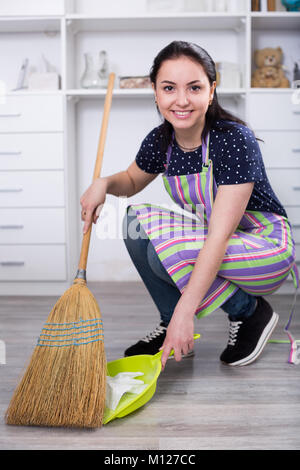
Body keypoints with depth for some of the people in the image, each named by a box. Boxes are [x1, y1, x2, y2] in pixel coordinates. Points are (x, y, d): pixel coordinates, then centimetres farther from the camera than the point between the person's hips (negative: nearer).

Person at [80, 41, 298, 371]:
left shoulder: (235, 140, -25)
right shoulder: (160, 140, -6)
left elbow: (220, 236, -31)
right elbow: (132, 180, 17)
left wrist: (185, 311, -36)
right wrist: (104, 183, -7)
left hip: (266, 248, -6)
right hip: (207, 247, 7)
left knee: (163, 250, -28)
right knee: (137, 221, -13)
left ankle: (250, 311, -5)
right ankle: (171, 326, -1)